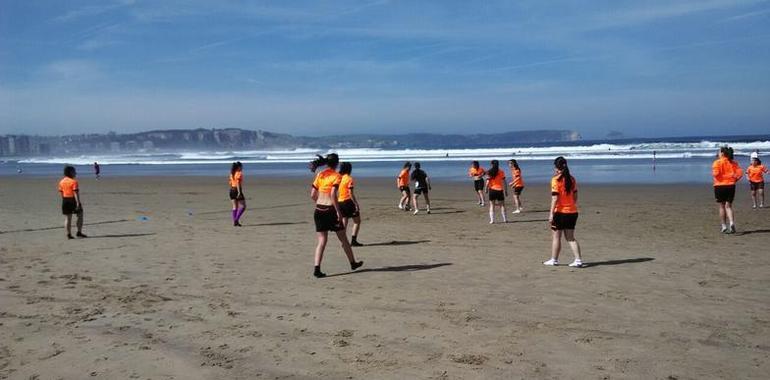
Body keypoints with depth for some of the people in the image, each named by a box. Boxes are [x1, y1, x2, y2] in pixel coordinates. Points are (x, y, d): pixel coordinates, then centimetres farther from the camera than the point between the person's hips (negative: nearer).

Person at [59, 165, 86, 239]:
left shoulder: (61, 182, 9)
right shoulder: (73, 181, -12)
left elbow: (61, 192, 13)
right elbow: (76, 193, -18)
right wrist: (78, 203, -20)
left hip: (65, 200, 6)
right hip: (73, 200, -6)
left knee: (67, 218, 8)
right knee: (80, 215, 7)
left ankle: (69, 234, 8)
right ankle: (79, 232, 3)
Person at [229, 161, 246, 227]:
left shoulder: (232, 174, 13)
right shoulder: (239, 173, -11)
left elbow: (231, 183, 16)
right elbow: (238, 183, -21)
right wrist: (239, 192, -26)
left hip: (232, 190, 8)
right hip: (237, 191, -8)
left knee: (235, 206, 10)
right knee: (243, 206, -1)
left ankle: (234, 222, 6)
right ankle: (236, 220, -12)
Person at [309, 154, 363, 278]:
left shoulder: (319, 175, 8)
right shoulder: (336, 176, -8)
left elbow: (313, 195, 6)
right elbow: (333, 195, -20)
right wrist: (338, 212, -16)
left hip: (319, 211, 5)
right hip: (330, 211, -5)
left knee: (322, 241, 7)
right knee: (343, 239, 13)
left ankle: (317, 269, -5)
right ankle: (353, 263, 28)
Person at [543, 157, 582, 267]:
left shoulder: (556, 179, -13)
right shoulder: (572, 179, 7)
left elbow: (555, 198, -18)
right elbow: (575, 195, 13)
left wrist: (551, 214, -17)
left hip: (560, 212, -6)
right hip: (572, 212, 6)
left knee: (556, 237, 8)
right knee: (570, 238, 13)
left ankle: (554, 260, 17)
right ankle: (578, 260, 5)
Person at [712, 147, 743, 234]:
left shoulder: (717, 162, -8)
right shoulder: (733, 162, 5)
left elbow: (715, 173, -20)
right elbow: (740, 173, -3)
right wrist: (734, 180, 8)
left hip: (720, 186, -3)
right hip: (731, 186, 3)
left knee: (722, 206, 8)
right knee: (728, 206, 9)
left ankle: (724, 226, 11)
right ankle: (732, 223, -13)